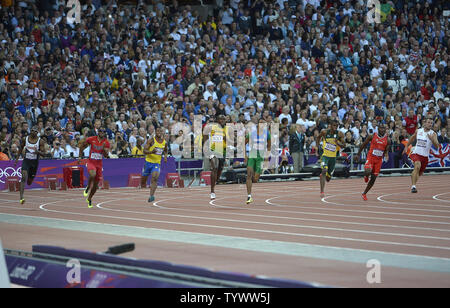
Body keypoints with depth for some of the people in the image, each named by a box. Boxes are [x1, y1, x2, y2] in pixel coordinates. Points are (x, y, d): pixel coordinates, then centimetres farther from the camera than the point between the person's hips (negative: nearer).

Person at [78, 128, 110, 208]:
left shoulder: (106, 143, -2)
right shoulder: (91, 139, -6)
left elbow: (106, 155, -6)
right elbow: (82, 145, 10)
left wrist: (104, 148, -24)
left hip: (99, 163, 3)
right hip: (91, 162, -3)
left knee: (96, 184, 7)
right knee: (92, 174, -35)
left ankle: (89, 199, 27)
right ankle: (88, 188, -6)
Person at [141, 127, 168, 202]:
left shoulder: (165, 143, 4)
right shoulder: (151, 141, -9)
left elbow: (166, 150, 26)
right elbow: (144, 151, -14)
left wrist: (165, 156, 5)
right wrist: (151, 152, -33)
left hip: (157, 163, 1)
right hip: (148, 162, -1)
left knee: (155, 178, -23)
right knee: (143, 179, 7)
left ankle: (151, 195, -28)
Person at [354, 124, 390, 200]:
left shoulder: (387, 140, 0)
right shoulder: (372, 136, -5)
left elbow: (386, 151, 3)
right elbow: (363, 145, 5)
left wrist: (386, 155, -21)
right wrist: (358, 155, 6)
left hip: (379, 160, 3)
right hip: (370, 157, -3)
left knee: (373, 179, 5)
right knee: (368, 171, -31)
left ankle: (364, 193, 22)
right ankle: (366, 176, 7)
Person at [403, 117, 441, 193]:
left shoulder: (433, 134, -6)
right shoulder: (418, 131, 2)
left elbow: (437, 146, -19)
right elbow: (412, 139, 22)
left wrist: (432, 139, -35)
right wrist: (406, 146, 23)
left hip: (425, 156, 1)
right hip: (416, 153, -1)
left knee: (419, 173, 14)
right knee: (417, 166, -30)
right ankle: (413, 186, -33)